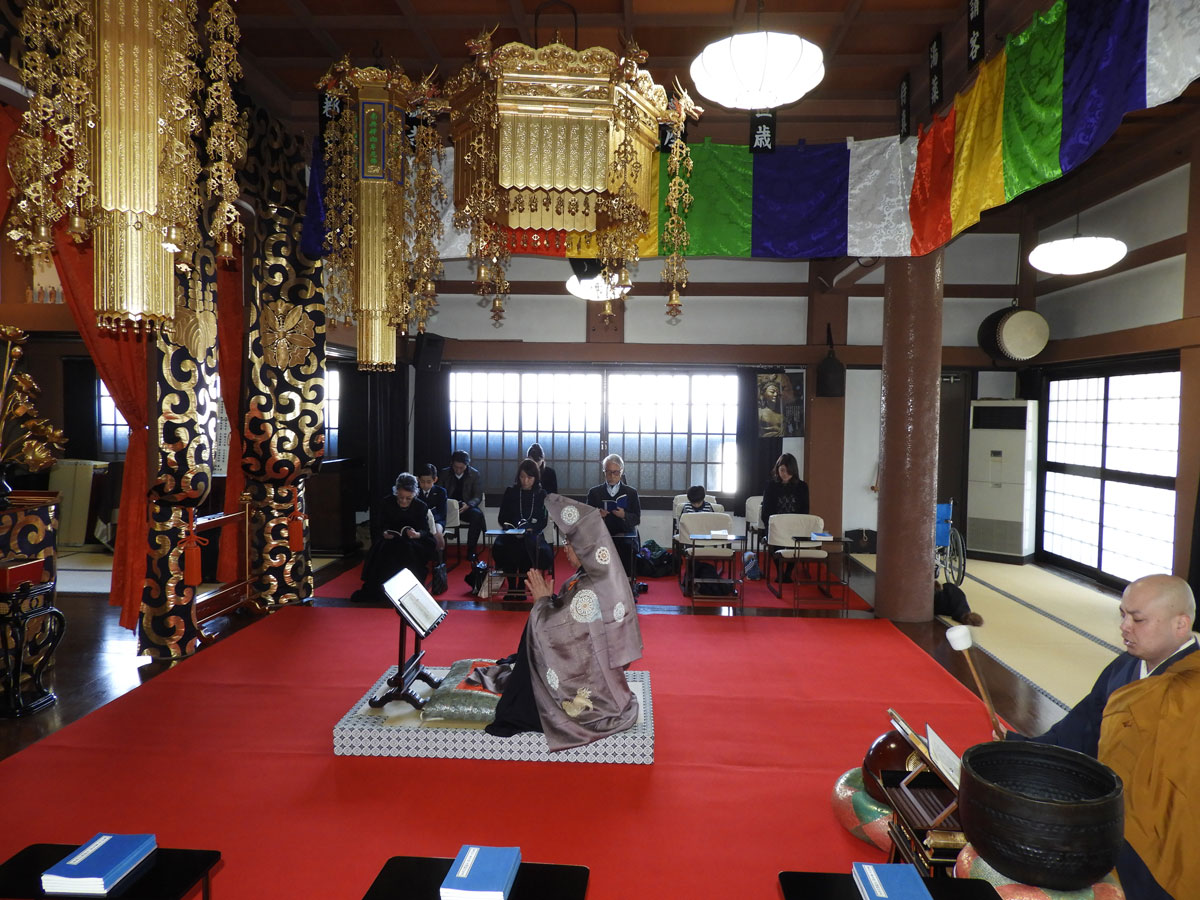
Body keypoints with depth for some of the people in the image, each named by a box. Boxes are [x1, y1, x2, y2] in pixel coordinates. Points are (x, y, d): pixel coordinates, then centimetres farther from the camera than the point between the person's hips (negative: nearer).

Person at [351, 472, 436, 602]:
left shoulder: (421, 507, -2)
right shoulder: (387, 504, 0)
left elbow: (425, 531, -5)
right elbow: (379, 526, 4)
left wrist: (416, 534, -29)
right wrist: (384, 533, -19)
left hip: (413, 541, -1)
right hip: (391, 539, 1)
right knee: (381, 550, -32)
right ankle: (371, 590, -21)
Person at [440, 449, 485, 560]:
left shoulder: (474, 474, 2)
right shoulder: (445, 473, 6)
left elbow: (478, 496, 0)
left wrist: (468, 505, -22)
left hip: (466, 507, 0)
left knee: (477, 514, -34)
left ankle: (471, 551, -23)